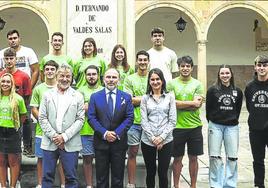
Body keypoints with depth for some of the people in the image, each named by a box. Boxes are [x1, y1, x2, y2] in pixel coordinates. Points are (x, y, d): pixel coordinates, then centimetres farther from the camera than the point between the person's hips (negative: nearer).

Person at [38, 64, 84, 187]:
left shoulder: (78, 96, 3)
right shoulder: (47, 95, 7)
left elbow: (80, 119, -2)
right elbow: (42, 118, 2)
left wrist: (65, 136, -11)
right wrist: (53, 135, -8)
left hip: (70, 143, -1)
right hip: (50, 142, 1)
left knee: (71, 177, 5)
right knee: (47, 176, 8)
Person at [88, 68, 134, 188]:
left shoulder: (126, 97, 5)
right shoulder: (95, 97, 4)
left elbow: (129, 118, -1)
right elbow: (91, 118, -3)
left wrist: (117, 133, -12)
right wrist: (104, 133, -14)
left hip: (119, 141, 0)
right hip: (101, 141, 0)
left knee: (118, 178, 9)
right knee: (101, 178, 8)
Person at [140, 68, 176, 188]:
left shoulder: (170, 97, 4)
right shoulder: (145, 98, 5)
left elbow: (172, 120, -1)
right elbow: (144, 121, -1)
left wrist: (162, 137, -10)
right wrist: (152, 138, -11)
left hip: (166, 141, -1)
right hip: (148, 141, 1)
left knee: (163, 173, 3)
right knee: (150, 172, 10)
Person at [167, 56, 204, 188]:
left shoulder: (197, 84, 3)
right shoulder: (172, 84, 0)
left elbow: (198, 105, -8)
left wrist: (179, 104, -12)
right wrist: (192, 102, -12)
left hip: (195, 126, 1)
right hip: (177, 126, -1)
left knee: (193, 157, 12)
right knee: (177, 158, 9)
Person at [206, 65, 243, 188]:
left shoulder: (238, 91, 5)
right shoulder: (212, 90, -3)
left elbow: (238, 109, 13)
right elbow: (208, 108, 3)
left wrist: (233, 120, 10)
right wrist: (212, 122, 7)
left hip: (232, 127, 2)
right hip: (215, 126, -2)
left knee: (232, 158, 4)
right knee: (215, 157, 1)